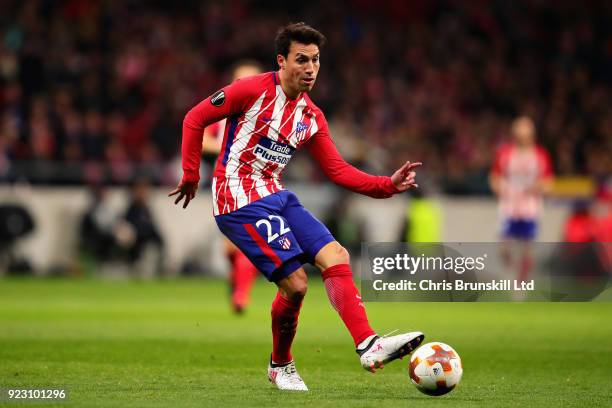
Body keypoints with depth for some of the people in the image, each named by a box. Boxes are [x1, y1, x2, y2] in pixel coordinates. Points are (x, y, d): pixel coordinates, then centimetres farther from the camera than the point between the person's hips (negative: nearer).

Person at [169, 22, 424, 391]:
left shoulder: (312, 117, 10)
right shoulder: (253, 91, -10)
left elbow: (338, 170, 11)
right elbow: (195, 119, -5)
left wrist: (388, 185, -1)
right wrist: (191, 176, -5)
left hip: (276, 196, 8)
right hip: (240, 200, -8)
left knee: (336, 257, -7)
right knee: (295, 283, -13)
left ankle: (369, 345, -11)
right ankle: (280, 366, 9)